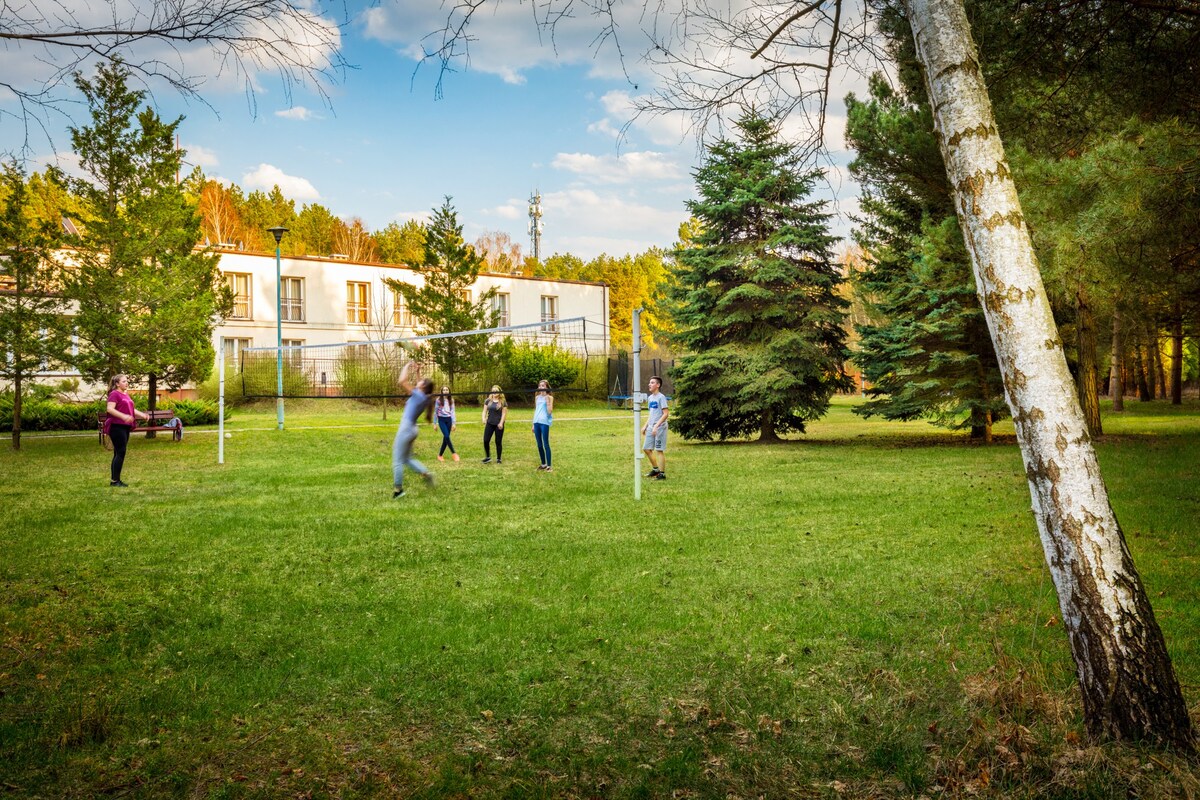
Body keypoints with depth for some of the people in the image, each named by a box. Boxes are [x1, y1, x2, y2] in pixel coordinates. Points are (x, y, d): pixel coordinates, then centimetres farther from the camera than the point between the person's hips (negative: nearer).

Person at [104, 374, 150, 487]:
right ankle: (115, 480, -5)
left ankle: (114, 480, 16)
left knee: (119, 453, 11)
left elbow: (131, 409, 24)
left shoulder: (126, 395, 18)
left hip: (125, 427, 9)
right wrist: (123, 416, -30)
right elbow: (110, 409, -20)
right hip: (117, 427, -9)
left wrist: (142, 415, 9)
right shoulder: (114, 394, -9)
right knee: (120, 452, -10)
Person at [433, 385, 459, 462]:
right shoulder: (438, 400, -2)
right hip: (441, 420, -3)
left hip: (449, 420, 3)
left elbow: (452, 411, 7)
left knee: (445, 438, 3)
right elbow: (435, 412, 3)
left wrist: (454, 423, 1)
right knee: (447, 436, -17)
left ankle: (440, 455, 15)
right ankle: (453, 453, -11)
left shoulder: (451, 400, 6)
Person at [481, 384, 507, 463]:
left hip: (498, 425, -3)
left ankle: (499, 459, 14)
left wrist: (501, 423, -13)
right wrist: (484, 418, -9)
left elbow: (504, 413, -4)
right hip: (489, 423, 3)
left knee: (498, 442, 3)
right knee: (486, 440, -4)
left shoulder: (502, 402, -2)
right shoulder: (488, 401, 6)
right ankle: (488, 457, 11)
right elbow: (485, 411, 8)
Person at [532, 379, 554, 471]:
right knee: (539, 445, 9)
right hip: (537, 422, 6)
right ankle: (543, 464, 18)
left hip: (544, 423, -6)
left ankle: (549, 466, -4)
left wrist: (547, 399, -17)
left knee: (546, 444, -7)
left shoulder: (549, 397, -2)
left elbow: (549, 411, -12)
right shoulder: (537, 397, 15)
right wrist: (533, 424, 16)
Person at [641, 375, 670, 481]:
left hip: (660, 427, -8)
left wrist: (656, 426, -22)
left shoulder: (661, 397, -12)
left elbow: (666, 413, -17)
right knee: (646, 448, 10)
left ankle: (662, 474, 4)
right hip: (651, 428, 8)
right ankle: (655, 469, 25)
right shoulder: (650, 398, 13)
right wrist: (645, 426, 16)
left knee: (659, 450, -4)